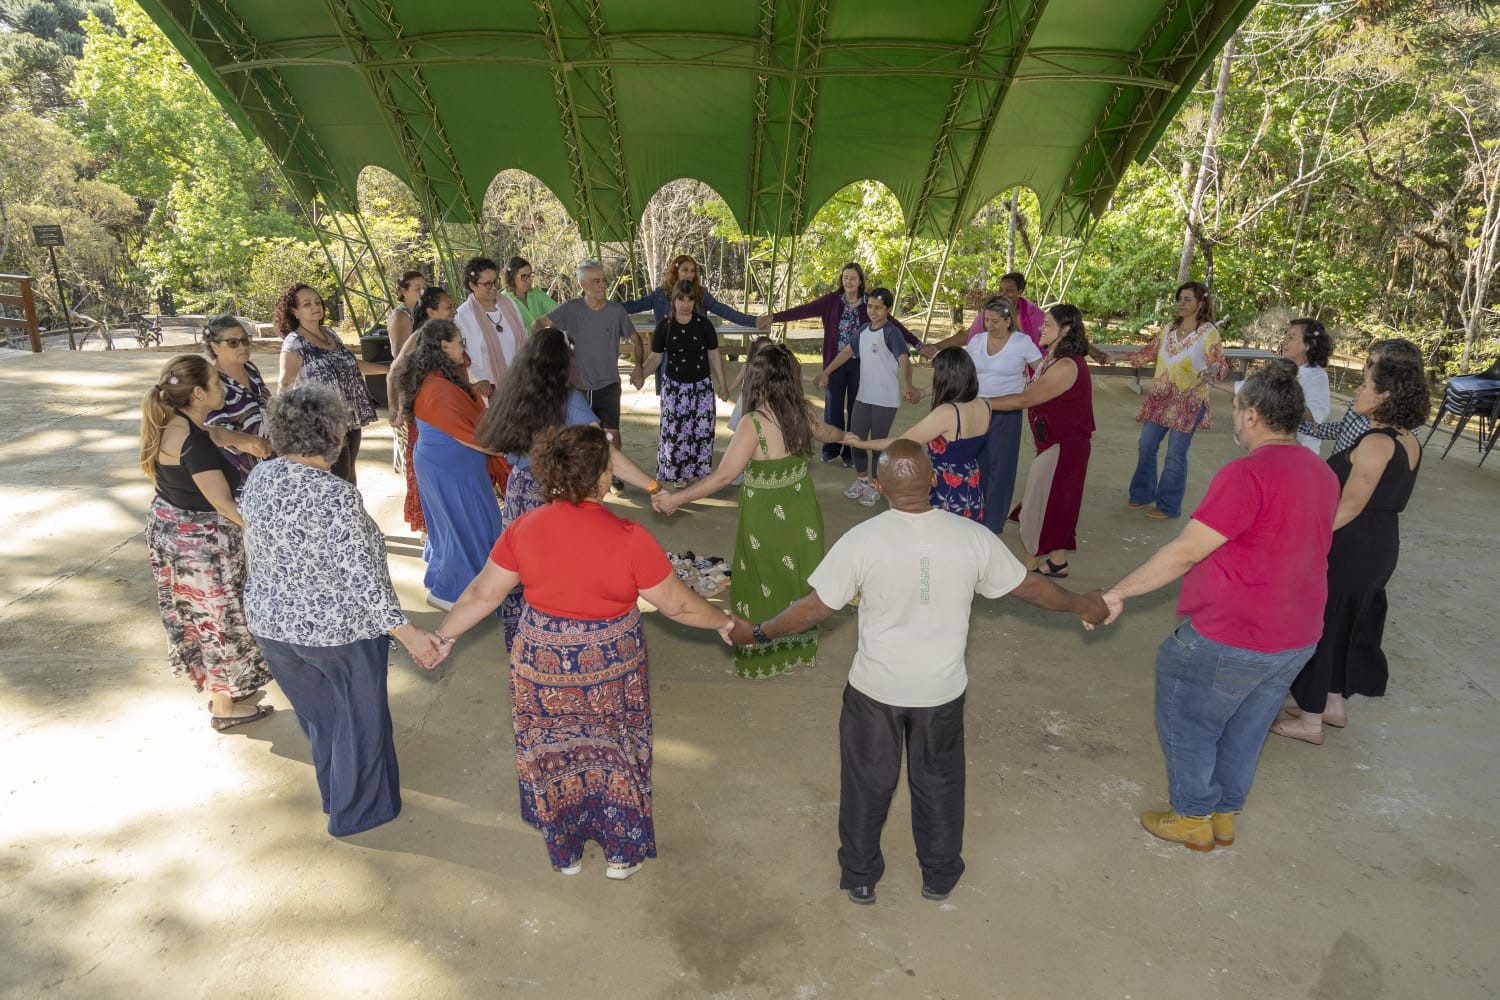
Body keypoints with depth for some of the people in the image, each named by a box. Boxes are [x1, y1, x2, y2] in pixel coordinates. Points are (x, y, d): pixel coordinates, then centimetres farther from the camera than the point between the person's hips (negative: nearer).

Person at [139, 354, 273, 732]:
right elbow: (224, 505, -26)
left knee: (198, 615, 22)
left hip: (168, 528, 10)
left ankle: (219, 687, 41)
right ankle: (224, 706, 24)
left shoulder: (168, 424, 1)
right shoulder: (194, 441, -28)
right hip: (199, 540, -10)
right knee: (221, 619, 8)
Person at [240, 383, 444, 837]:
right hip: (337, 630, -7)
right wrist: (407, 631, -27)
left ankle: (335, 794, 47)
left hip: (272, 622, 7)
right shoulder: (336, 496, -27)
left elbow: (253, 548, 8)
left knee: (317, 714, 26)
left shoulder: (258, 478, -6)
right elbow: (361, 576, -29)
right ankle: (357, 812, 33)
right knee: (359, 721, 16)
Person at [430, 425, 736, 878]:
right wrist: (724, 622, 2)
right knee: (615, 755, 20)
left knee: (553, 756, 22)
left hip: (542, 668, 3)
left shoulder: (524, 529, -14)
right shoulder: (628, 538, -23)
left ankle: (564, 852, 41)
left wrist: (443, 635, 11)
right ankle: (622, 853, 37)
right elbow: (677, 605, -15)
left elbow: (484, 594, -5)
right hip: (610, 669, -2)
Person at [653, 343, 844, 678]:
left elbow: (722, 476, -27)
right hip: (800, 513, 6)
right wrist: (847, 436, 42)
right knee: (797, 579, 22)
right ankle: (799, 647, 40)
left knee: (766, 584, 13)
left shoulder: (754, 424, -25)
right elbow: (825, 432, 18)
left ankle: (762, 657, 30)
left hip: (766, 519, -6)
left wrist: (675, 499, -20)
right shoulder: (800, 414, -5)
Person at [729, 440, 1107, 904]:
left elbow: (816, 607, -15)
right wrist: (1081, 605, 18)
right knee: (938, 780, 23)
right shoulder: (972, 537, -15)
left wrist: (758, 631, 0)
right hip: (942, 690, 2)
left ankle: (860, 878, 37)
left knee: (867, 782, 19)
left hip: (875, 690, -2)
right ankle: (940, 875, 42)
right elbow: (1028, 586, -1)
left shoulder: (861, 541, -22)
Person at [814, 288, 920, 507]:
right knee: (854, 438, 12)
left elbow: (904, 360, -30)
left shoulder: (891, 333, -16)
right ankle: (861, 480, 31)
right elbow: (847, 352, 18)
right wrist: (825, 373, 17)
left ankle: (875, 485, 19)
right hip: (863, 396, 7)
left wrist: (906, 386, -48)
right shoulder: (863, 329, 6)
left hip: (885, 400, -7)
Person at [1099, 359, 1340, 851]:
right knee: (1245, 731, 23)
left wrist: (1118, 592, -17)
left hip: (1230, 642, -8)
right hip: (1298, 639, 8)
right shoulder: (1323, 474, 3)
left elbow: (1185, 552, -24)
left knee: (1188, 724, 14)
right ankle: (1225, 815, 40)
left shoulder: (1248, 473, -24)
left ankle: (1194, 819, 29)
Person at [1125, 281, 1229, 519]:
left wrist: (1211, 371, -38)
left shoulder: (1208, 332, -9)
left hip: (1188, 401, -6)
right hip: (1160, 397, 6)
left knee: (1175, 454, -1)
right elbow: (1151, 351, 18)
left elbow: (1219, 363, -15)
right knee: (1146, 447, 10)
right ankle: (1142, 494, 27)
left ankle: (1168, 505, 11)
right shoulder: (1170, 328, 9)